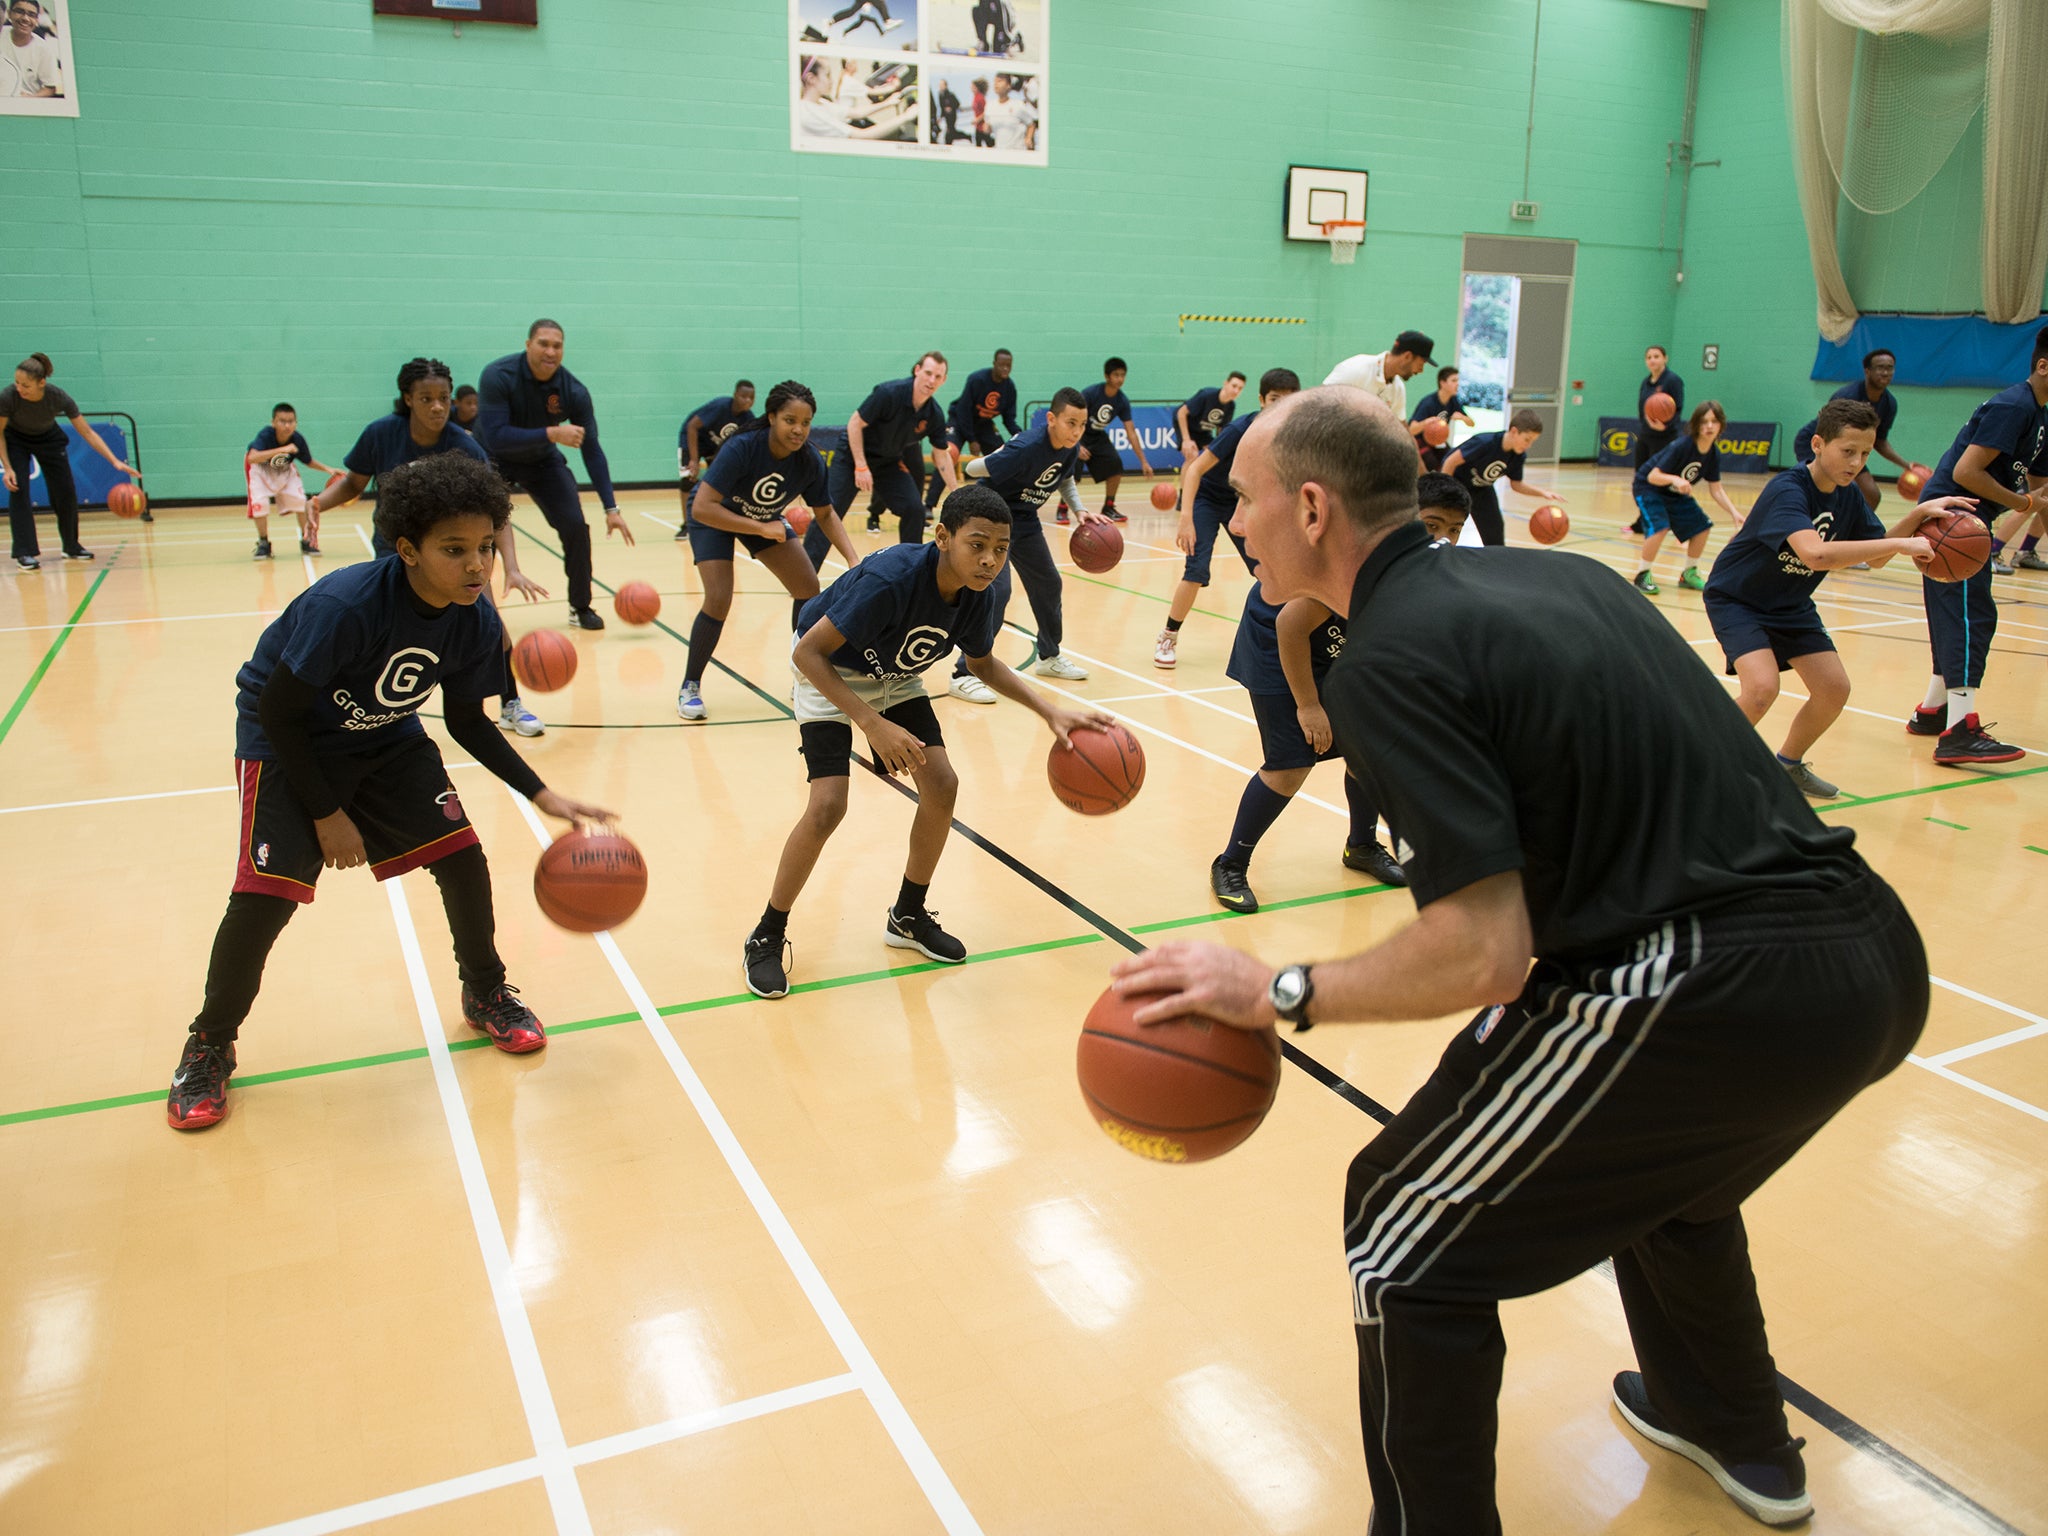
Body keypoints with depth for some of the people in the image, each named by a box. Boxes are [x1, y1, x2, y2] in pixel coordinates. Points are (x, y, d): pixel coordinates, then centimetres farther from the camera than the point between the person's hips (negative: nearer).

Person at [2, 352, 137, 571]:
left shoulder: (59, 398, -31)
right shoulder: (8, 397, -33)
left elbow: (87, 433, -23)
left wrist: (115, 461, -30)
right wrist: (7, 468, -22)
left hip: (48, 438, 2)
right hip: (15, 440, -1)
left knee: (66, 492, -1)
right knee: (18, 490, -14)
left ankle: (71, 547, 18)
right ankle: (25, 554, -12)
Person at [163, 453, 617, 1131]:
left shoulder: (477, 624, -17)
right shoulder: (344, 606, -34)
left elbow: (467, 722, -1)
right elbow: (279, 711, -23)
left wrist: (544, 796, -8)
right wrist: (327, 814, -18)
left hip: (386, 738, 5)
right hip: (286, 742, -5)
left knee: (462, 854, -5)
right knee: (266, 892, -15)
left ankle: (486, 995, 21)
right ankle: (209, 1045, 11)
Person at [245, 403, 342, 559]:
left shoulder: (298, 439, -25)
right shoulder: (266, 435, -36)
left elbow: (309, 462, -4)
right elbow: (251, 458, -53)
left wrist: (328, 469, -20)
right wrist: (282, 450, -59)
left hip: (285, 470, 3)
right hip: (261, 470, -3)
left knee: (299, 499, -12)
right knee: (259, 502, -18)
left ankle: (306, 540, 8)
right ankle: (263, 543, 3)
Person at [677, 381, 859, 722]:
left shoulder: (809, 461, -22)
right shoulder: (742, 448, -36)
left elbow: (826, 515, -6)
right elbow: (702, 508, -39)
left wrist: (853, 560, -20)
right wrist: (761, 529, -39)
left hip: (766, 518, 5)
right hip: (714, 518, -5)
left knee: (808, 588, -4)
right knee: (719, 600, -20)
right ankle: (689, 687, 2)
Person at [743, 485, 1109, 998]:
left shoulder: (980, 597, -18)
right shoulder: (890, 579, -39)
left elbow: (984, 664, 4)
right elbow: (807, 653, -33)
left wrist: (1051, 712, -7)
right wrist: (873, 724, -38)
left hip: (894, 677, 6)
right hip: (829, 675, -6)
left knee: (942, 786, -4)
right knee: (828, 805, -19)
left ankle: (908, 917, 19)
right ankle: (767, 938, 2)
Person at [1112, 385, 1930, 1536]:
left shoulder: (1388, 662, -13)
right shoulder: (1557, 572, 12)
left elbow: (1485, 954, -19)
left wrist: (1275, 992, -8)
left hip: (1724, 996, -9)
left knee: (1408, 1235, 6)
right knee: (1659, 1158, 37)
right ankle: (1742, 1438, 58)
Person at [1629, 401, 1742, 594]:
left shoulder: (1714, 455, -9)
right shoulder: (1682, 447, -29)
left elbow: (1716, 491, -3)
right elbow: (1653, 476, -31)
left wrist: (1734, 512, -16)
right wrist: (1675, 479, -50)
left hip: (1676, 493, 7)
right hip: (1648, 487, -7)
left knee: (1701, 526, -1)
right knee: (1660, 527, -28)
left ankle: (1689, 574, 17)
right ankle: (1643, 576, -13)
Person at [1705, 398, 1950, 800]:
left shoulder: (1848, 496, -4)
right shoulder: (1787, 491, -29)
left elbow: (1875, 556, 3)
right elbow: (1815, 554, -46)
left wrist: (1917, 516, -13)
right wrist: (1901, 544, -44)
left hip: (1790, 605, 8)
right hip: (1736, 599, -8)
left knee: (1834, 689, 1)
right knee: (1762, 687, -27)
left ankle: (1789, 766, 24)